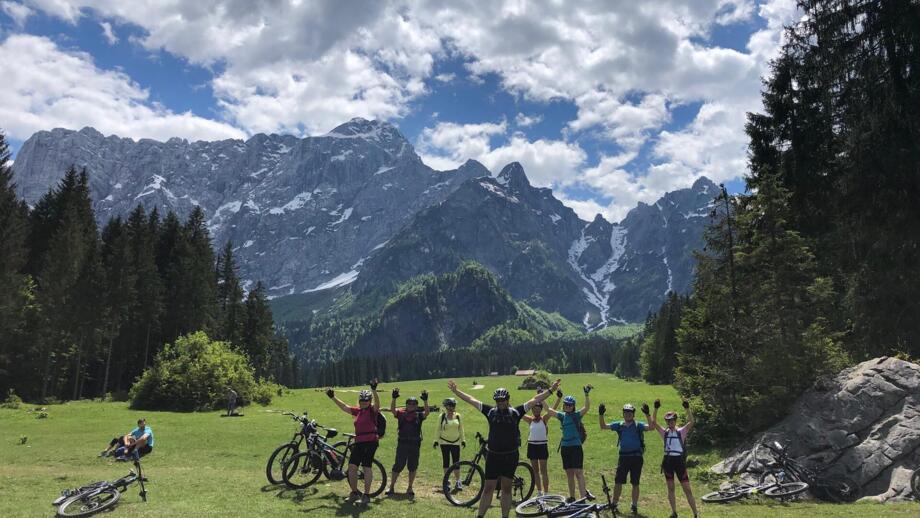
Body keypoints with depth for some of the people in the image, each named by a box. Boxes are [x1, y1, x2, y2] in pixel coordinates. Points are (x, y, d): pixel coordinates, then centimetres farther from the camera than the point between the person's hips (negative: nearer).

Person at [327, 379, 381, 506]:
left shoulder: (372, 410, -5)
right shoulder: (358, 411, 14)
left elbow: (377, 403, -25)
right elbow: (344, 407, 19)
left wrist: (374, 390, -41)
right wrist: (333, 397, 16)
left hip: (370, 441, -7)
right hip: (359, 442, 7)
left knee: (366, 467, -4)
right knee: (352, 466, 5)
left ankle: (366, 495, 6)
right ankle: (354, 493, 19)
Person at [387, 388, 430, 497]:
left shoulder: (419, 415, 2)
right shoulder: (401, 414, 2)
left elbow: (426, 412, -15)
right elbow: (392, 409, -13)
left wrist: (425, 400, -29)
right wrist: (394, 398, -27)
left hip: (415, 444, 1)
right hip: (402, 444, -1)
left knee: (413, 467, 9)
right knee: (398, 466, 1)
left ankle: (410, 489, 22)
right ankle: (391, 488, 14)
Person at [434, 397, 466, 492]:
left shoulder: (457, 416, 2)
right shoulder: (442, 416, -3)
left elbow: (461, 429, 10)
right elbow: (439, 429, 2)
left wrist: (463, 440, 8)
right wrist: (436, 440, -1)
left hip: (456, 442, 1)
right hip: (444, 442, -1)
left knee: (456, 462, 1)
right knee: (446, 462, 5)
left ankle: (457, 482, 10)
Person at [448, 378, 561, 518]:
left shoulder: (515, 412, -1)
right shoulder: (490, 412, 1)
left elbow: (534, 400, 0)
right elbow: (471, 400, 4)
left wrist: (550, 390, -2)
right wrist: (456, 391, 6)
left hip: (510, 456, 0)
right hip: (493, 455, 0)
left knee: (506, 488, 11)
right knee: (488, 488, 4)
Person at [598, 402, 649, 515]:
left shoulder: (638, 425, -1)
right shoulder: (619, 425, 7)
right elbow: (603, 426, 5)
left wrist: (647, 414, -30)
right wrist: (601, 415, -9)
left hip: (636, 457, -2)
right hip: (623, 456, 2)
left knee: (635, 483, 6)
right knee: (618, 481, 4)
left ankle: (634, 506, 18)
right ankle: (614, 504, 16)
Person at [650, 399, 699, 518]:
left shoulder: (681, 431, 0)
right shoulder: (664, 432, 6)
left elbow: (691, 422, -16)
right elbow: (653, 422, -7)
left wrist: (687, 408, -27)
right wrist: (656, 408, -17)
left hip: (680, 460, -3)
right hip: (668, 461, 3)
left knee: (687, 489, -1)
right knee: (670, 488, 10)